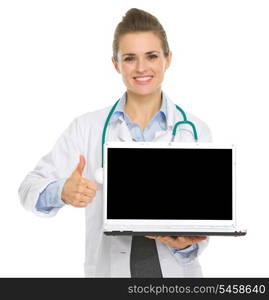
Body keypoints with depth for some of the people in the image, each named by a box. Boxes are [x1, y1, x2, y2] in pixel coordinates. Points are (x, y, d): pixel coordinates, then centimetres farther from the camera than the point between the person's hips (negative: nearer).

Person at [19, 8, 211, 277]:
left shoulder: (195, 131, 0)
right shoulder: (87, 127, 0)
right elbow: (31, 188, -5)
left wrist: (187, 244, -20)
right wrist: (62, 192, -26)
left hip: (176, 269, 0)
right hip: (109, 269, 1)